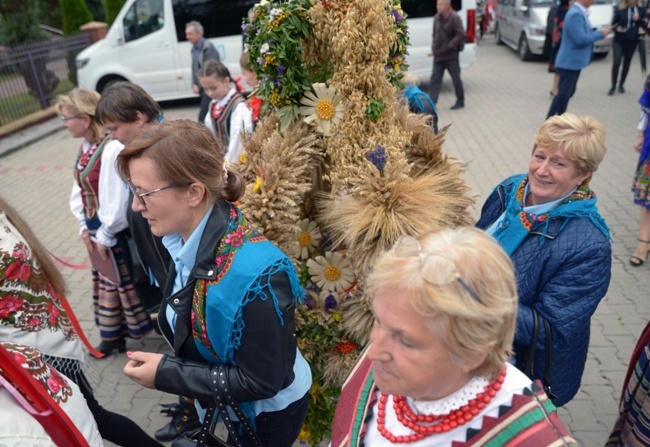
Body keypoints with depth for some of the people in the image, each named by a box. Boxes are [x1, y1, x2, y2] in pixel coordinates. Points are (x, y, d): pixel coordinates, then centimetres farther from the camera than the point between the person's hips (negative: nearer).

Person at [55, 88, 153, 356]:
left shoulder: (112, 148, -25)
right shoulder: (85, 147, 4)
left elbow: (117, 199, -24)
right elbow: (79, 190, 10)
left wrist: (106, 235, -15)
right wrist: (85, 226, 3)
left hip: (117, 232, -9)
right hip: (96, 229, 9)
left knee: (127, 281, 8)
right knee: (106, 281, 20)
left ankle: (143, 327, 29)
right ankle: (113, 332, 37)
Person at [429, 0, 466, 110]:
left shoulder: (455, 18, -13)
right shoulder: (437, 18, 7)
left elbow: (461, 35, -18)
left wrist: (449, 47, -21)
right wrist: (434, 47, 6)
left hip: (451, 56, -6)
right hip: (438, 55, 6)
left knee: (456, 79, 8)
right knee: (434, 79, 0)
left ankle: (460, 101, 22)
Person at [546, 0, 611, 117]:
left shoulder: (580, 13, 10)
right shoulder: (575, 14, -21)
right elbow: (580, 39, -25)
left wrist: (600, 32, 3)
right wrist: (600, 34, -14)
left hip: (574, 62, 10)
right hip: (569, 63, -10)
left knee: (568, 92, 15)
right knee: (563, 93, -6)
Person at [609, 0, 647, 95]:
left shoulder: (641, 10, 3)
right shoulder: (620, 9, -4)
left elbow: (644, 26, 3)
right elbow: (613, 23, 2)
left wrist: (639, 20, -17)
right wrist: (616, 27, -20)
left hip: (632, 41, 3)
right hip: (619, 41, -3)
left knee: (627, 63, 9)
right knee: (616, 63, -13)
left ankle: (621, 85, 22)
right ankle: (613, 86, -4)